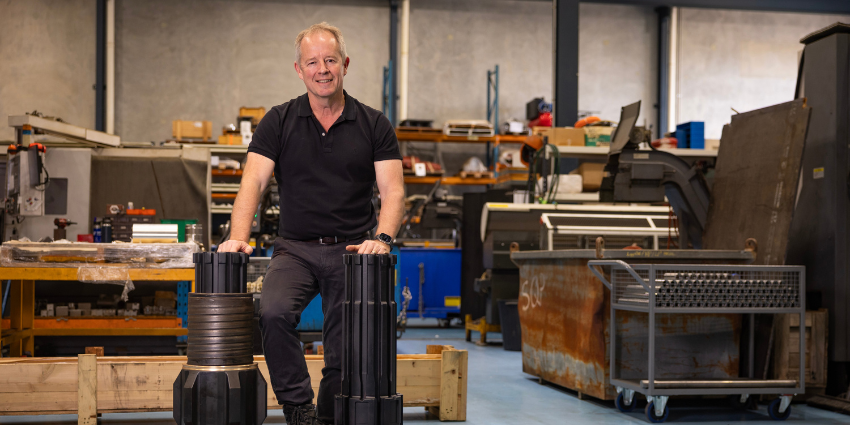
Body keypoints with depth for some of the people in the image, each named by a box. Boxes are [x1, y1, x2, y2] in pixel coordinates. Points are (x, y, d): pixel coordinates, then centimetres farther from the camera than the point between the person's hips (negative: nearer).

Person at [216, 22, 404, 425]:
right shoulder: (278, 122, 4)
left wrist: (382, 238, -23)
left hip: (351, 250, 0)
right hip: (295, 249, 0)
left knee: (345, 353, -1)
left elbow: (392, 190, -4)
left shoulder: (374, 125, 4)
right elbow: (253, 181, -6)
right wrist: (238, 237, -23)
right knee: (273, 312, -27)